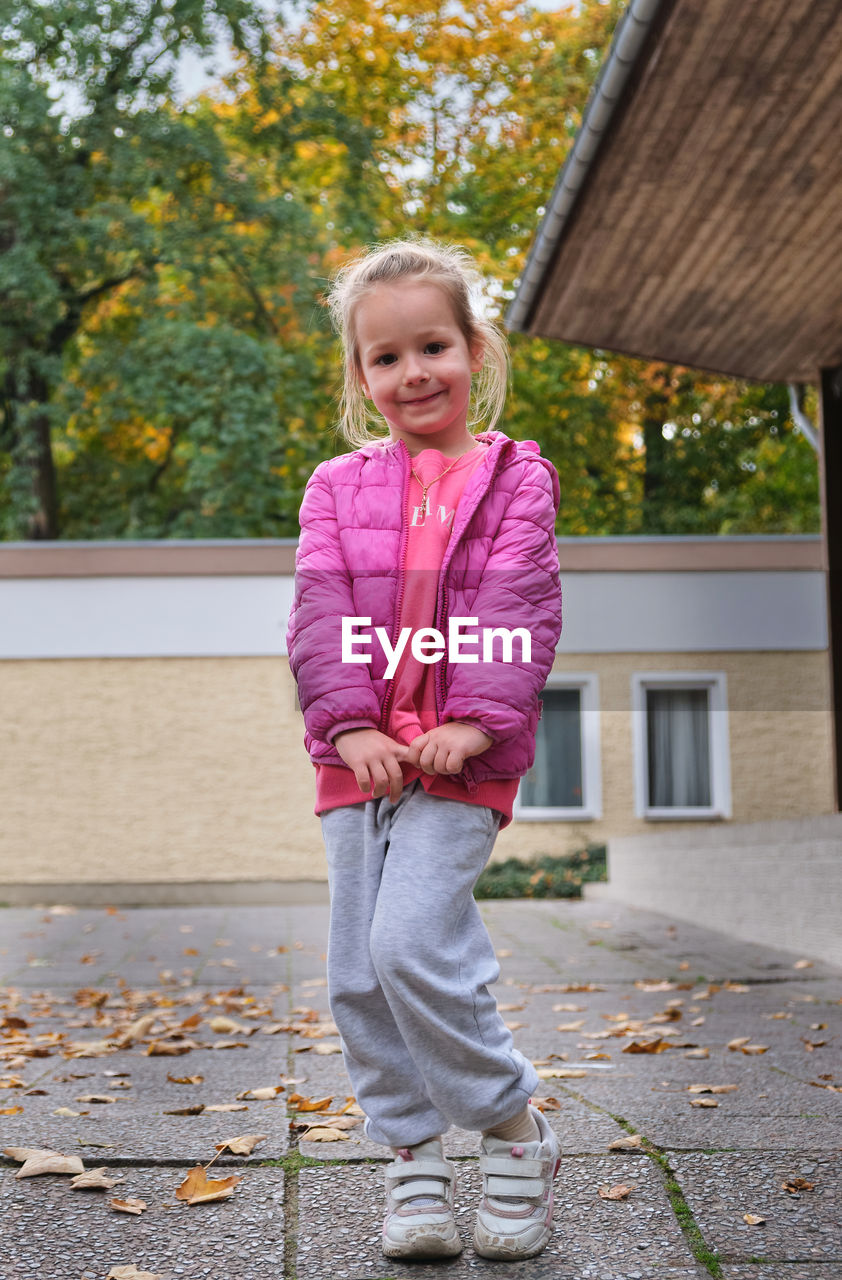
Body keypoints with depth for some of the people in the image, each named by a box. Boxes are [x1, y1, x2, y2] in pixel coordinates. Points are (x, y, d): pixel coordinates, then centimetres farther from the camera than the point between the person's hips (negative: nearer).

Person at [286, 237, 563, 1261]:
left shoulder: (514, 477, 5)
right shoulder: (338, 486, 12)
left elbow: (521, 608, -5)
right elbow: (320, 611, 3)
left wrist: (472, 721, -17)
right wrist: (350, 724, -11)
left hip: (461, 757, -4)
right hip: (357, 755, 4)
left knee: (411, 945, -18)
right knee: (357, 974, 4)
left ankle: (517, 1129, 3)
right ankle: (411, 1158, 20)